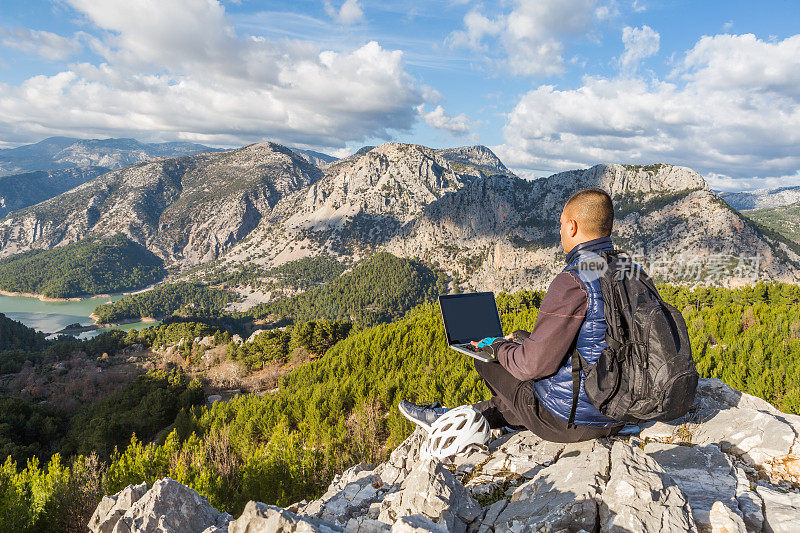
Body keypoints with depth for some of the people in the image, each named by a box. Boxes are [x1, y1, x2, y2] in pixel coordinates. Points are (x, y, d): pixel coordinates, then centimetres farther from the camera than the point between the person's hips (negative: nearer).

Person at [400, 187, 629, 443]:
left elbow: (535, 364, -24)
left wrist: (497, 347, -2)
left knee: (486, 360, 10)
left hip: (569, 420, -8)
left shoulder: (573, 282, -24)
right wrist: (526, 339, 18)